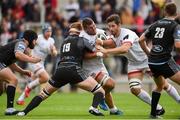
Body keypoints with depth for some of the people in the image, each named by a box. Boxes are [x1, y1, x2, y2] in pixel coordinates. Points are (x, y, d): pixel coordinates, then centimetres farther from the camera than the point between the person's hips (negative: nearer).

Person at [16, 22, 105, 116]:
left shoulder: (65, 41, 26)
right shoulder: (81, 40, 9)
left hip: (59, 72, 5)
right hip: (74, 70, -5)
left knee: (43, 94, 22)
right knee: (100, 91, -3)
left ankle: (24, 112, 13)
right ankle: (94, 108, -31)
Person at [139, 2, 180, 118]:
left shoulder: (156, 24, 12)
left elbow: (141, 40, 13)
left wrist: (148, 52, 25)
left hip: (152, 62, 7)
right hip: (165, 61, -7)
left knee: (160, 86, 27)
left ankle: (153, 113, 23)